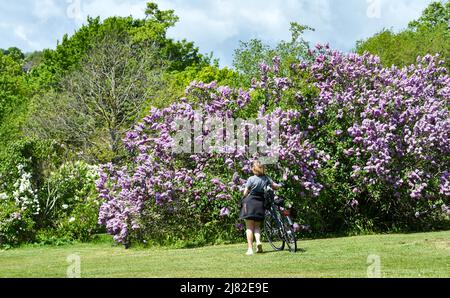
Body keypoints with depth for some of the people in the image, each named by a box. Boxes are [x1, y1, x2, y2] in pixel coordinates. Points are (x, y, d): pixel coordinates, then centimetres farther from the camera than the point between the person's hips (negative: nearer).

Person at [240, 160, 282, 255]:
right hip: (260, 204, 4)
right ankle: (258, 241, -10)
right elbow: (275, 186, 12)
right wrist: (280, 186, 34)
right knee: (257, 225, 17)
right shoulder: (266, 178, 3)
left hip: (250, 202, -3)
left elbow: (245, 193, -6)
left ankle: (250, 248, -4)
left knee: (249, 227, 1)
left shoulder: (251, 179, -8)